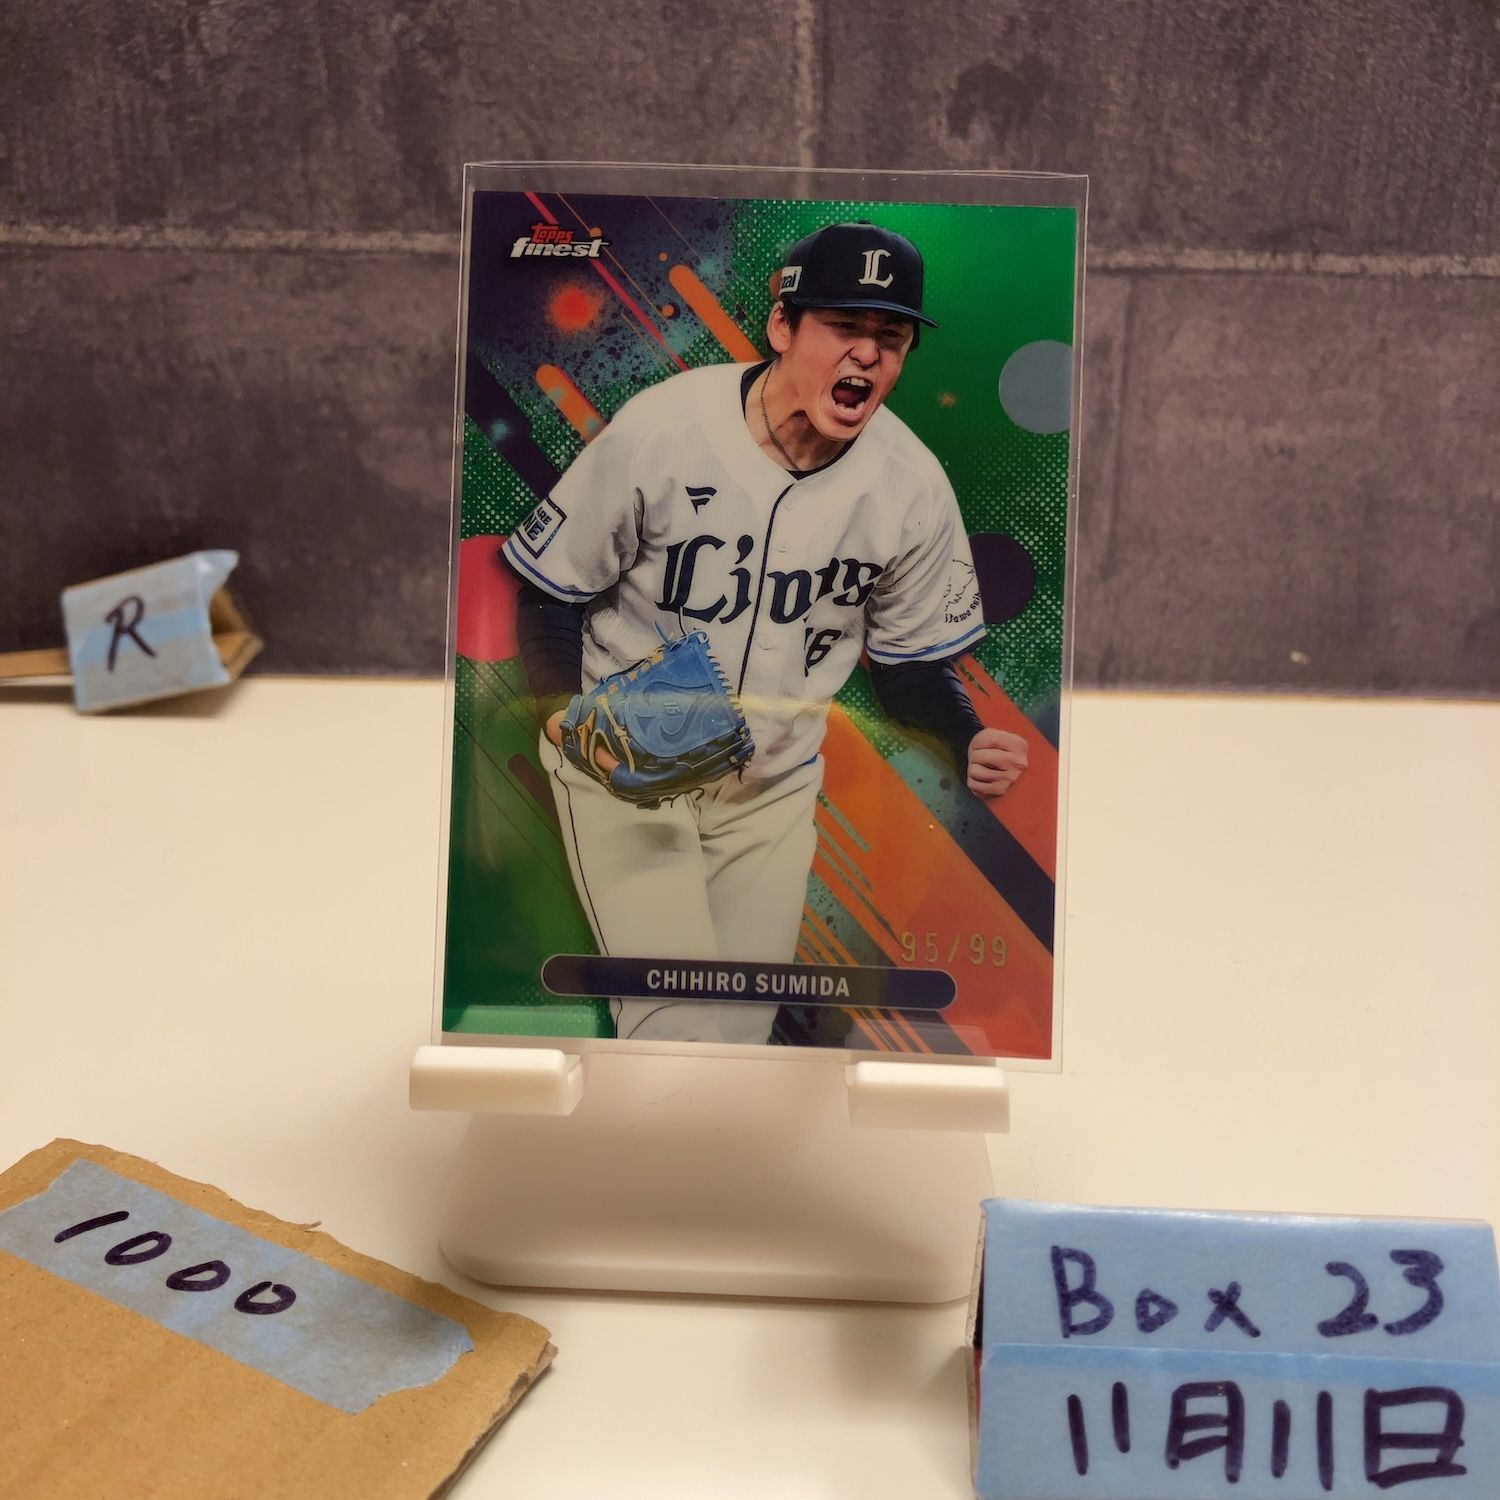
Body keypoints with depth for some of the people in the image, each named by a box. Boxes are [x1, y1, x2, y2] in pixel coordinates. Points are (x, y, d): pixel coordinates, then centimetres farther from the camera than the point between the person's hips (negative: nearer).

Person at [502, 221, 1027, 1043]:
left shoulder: (914, 487, -8)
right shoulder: (660, 428, -17)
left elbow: (912, 667, 2)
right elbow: (551, 590, -7)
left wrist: (971, 743, -18)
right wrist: (565, 709, -24)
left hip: (775, 788, 3)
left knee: (742, 1025, 13)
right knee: (677, 1024, -13)